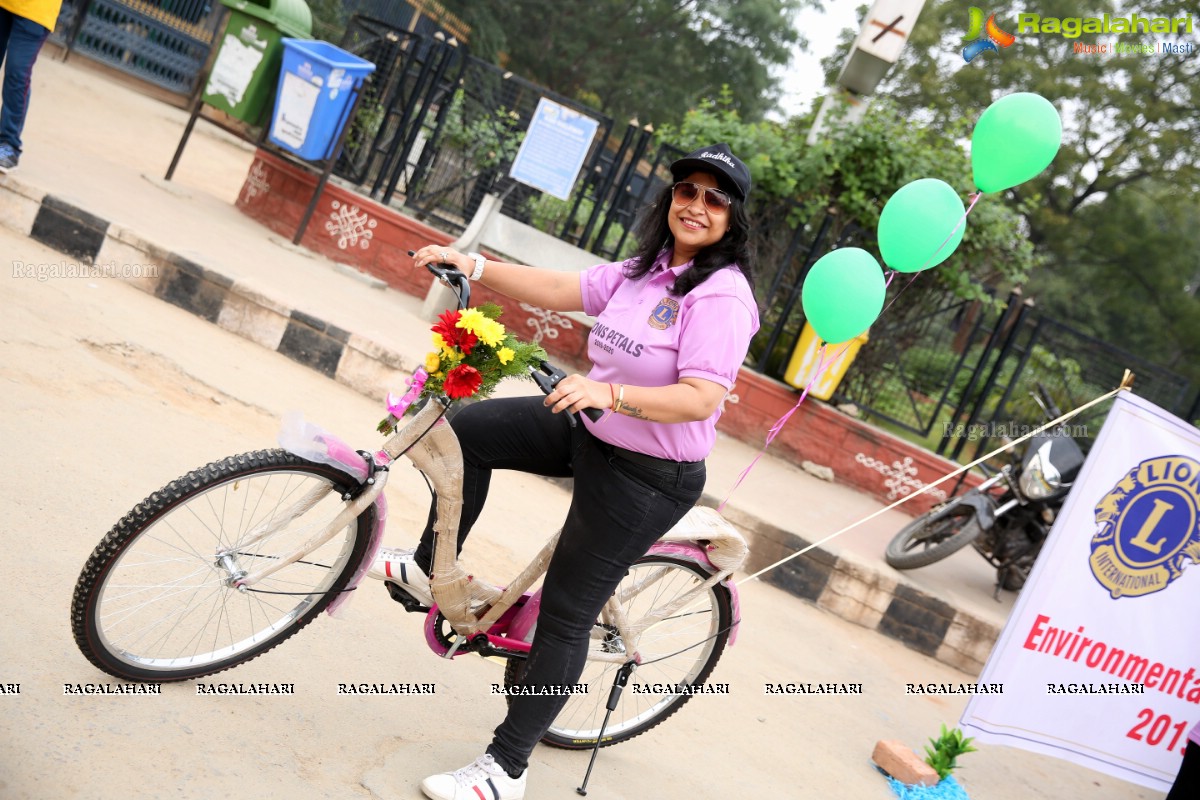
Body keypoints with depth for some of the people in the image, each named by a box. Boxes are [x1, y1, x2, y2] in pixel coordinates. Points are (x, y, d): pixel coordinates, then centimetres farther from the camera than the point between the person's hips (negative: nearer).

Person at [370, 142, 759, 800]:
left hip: (647, 477, -8)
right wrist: (472, 265, -4)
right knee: (470, 429, 2)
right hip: (592, 432, 8)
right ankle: (431, 570, 20)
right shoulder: (642, 272, 6)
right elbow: (558, 289, 4)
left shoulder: (721, 295, -20)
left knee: (565, 616, 0)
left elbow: (700, 400, -29)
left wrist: (607, 392, -40)